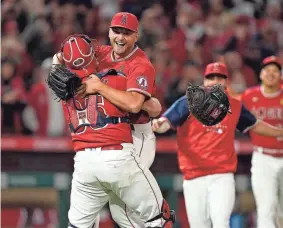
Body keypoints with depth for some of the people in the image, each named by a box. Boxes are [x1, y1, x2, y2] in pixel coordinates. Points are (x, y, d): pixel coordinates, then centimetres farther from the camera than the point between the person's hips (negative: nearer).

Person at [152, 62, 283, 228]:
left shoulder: (235, 106, 9)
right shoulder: (190, 102, -2)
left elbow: (254, 125, 26)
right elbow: (166, 122, -13)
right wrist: (159, 125, -36)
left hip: (222, 177, 1)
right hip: (194, 178, -1)